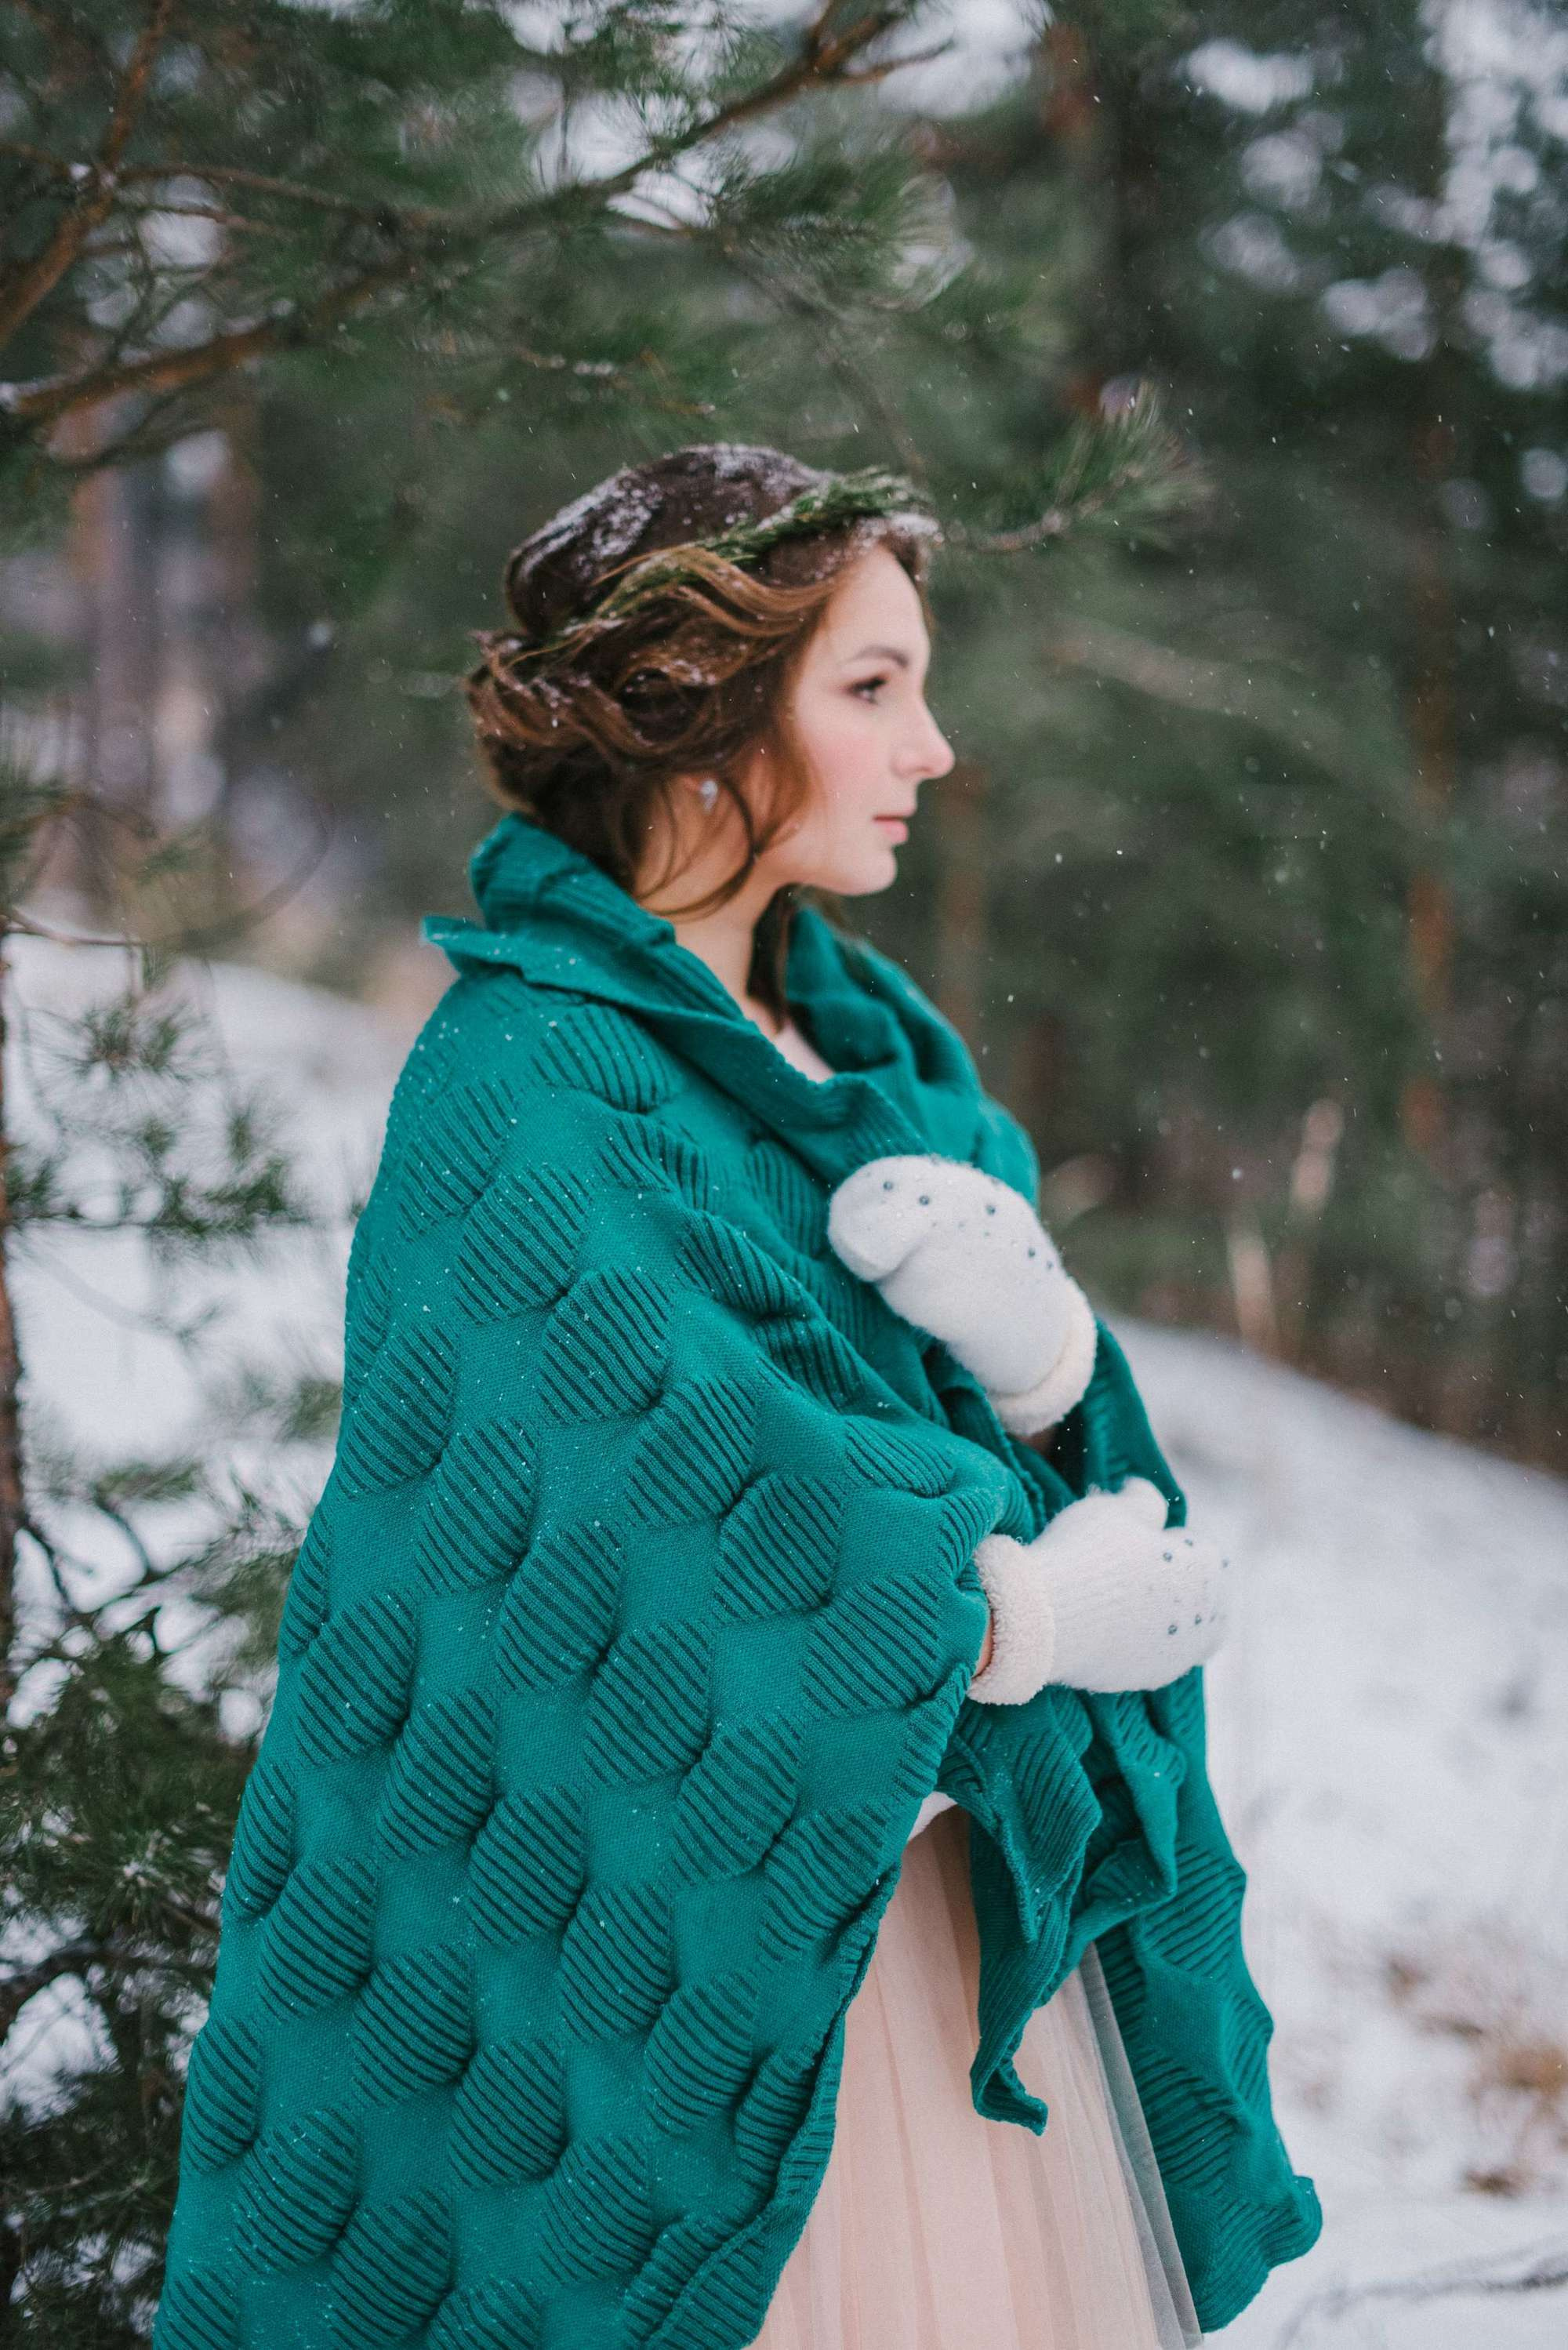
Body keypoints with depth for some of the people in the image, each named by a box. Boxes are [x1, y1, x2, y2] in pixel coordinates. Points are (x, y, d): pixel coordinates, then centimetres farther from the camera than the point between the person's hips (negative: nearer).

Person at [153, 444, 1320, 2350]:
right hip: (721, 1955, -7)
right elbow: (727, 1558, -25)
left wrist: (1038, 1342, -18)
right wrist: (1049, 1616, -12)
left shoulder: (869, 1036, 7)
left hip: (958, 1885, 7)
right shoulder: (521, 1096, -17)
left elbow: (1086, 1469, 4)